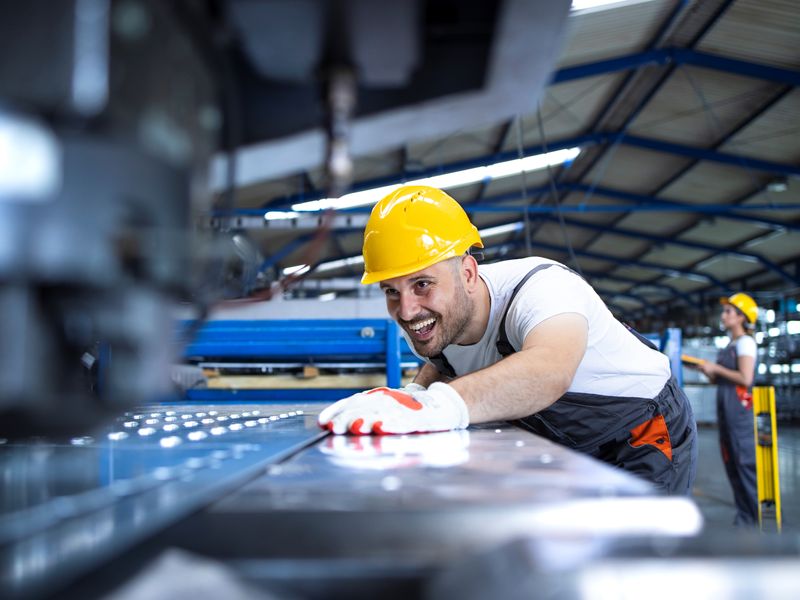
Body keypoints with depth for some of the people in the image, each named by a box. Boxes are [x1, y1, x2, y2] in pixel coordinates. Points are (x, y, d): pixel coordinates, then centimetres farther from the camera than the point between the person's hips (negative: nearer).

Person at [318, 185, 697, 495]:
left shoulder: (542, 288, -37)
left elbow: (548, 371, -59)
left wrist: (438, 405, -75)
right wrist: (414, 396, -18)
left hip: (644, 432, -6)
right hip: (562, 445, 6)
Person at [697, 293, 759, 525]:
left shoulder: (745, 342, -6)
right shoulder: (730, 345, 18)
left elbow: (745, 378, -18)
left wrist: (716, 368, -11)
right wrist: (704, 369, 6)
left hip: (740, 407, -9)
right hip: (725, 407, 9)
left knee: (745, 463, -9)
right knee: (731, 463, 8)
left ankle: (756, 518, -5)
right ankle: (744, 515, 13)